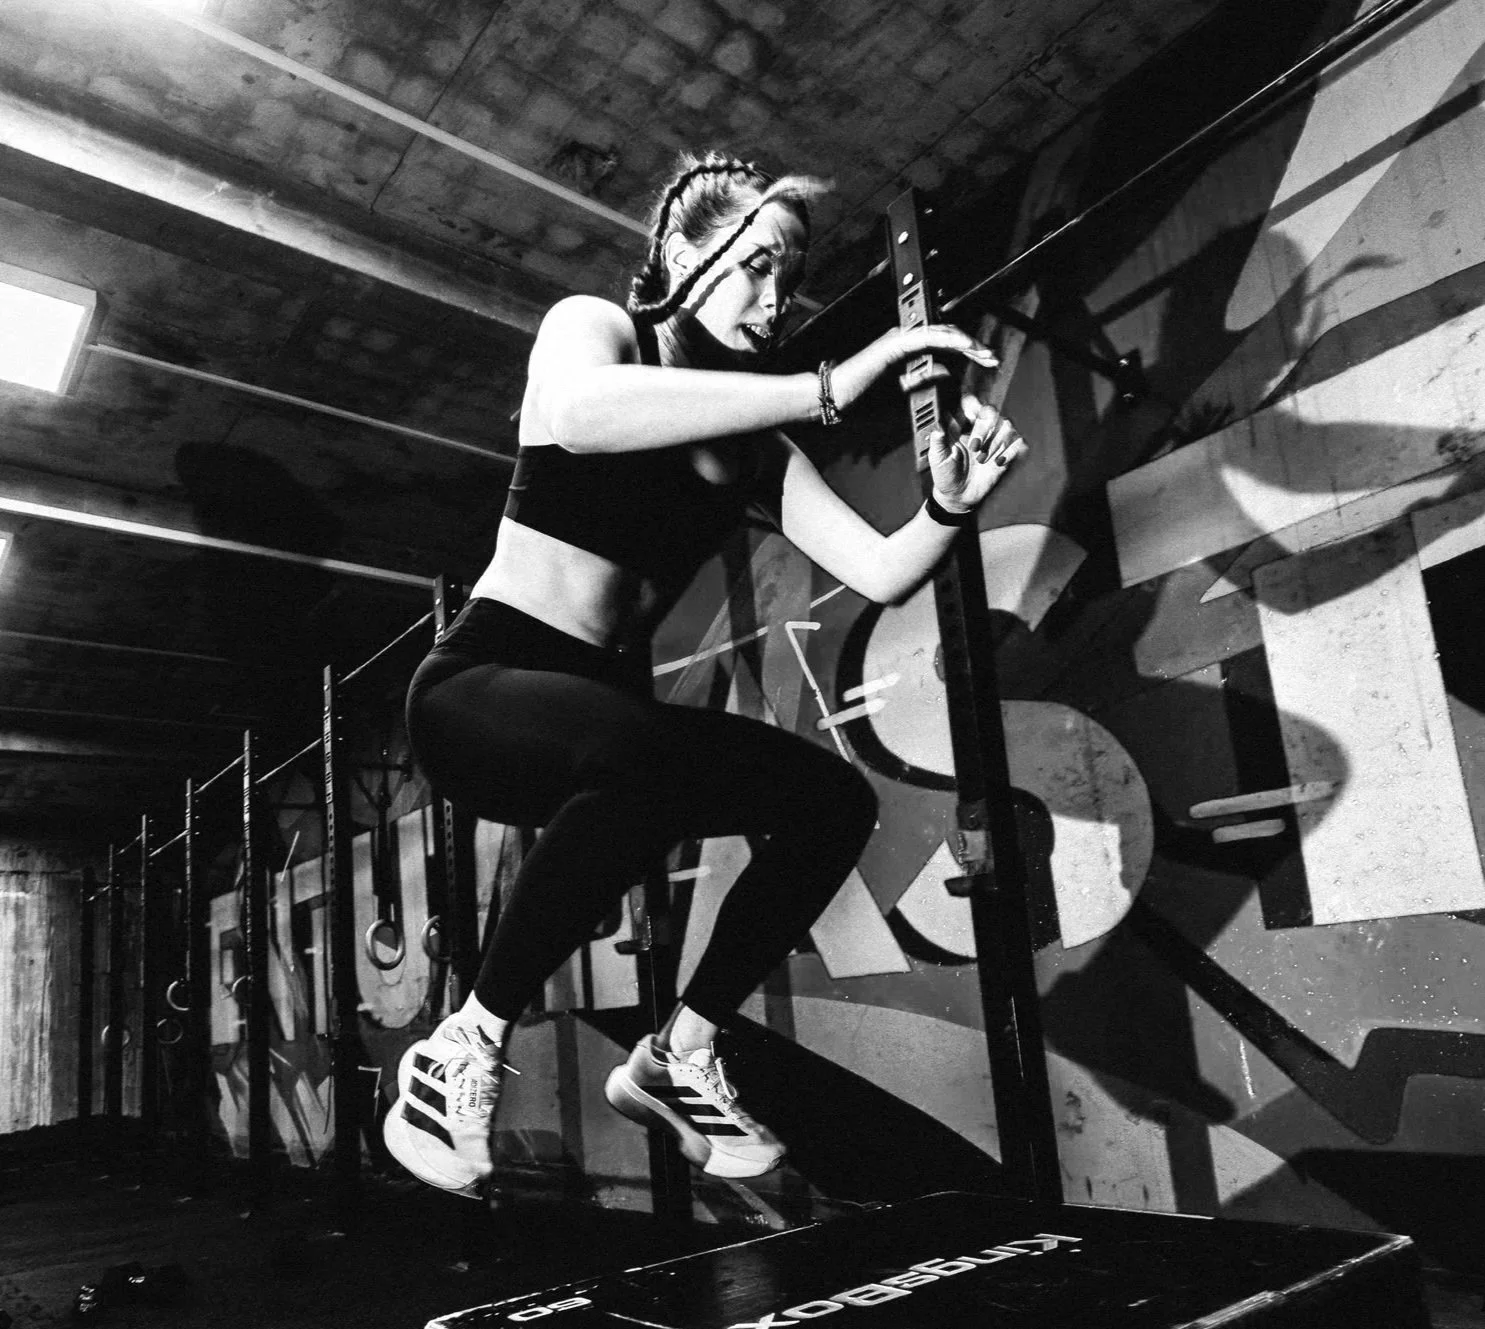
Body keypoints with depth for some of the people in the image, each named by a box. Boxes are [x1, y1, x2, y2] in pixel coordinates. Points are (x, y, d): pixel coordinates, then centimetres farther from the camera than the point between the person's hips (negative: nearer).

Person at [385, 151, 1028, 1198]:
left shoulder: (757, 443, 10)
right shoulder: (589, 324, -3)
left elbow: (880, 574, 0)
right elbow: (582, 415, -31)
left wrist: (950, 509, -22)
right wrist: (830, 387, -34)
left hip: (612, 711, 6)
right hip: (485, 684, -6)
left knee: (837, 799, -11)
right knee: (647, 756, -37)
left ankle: (679, 1055, 4)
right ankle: (466, 1052, -17)